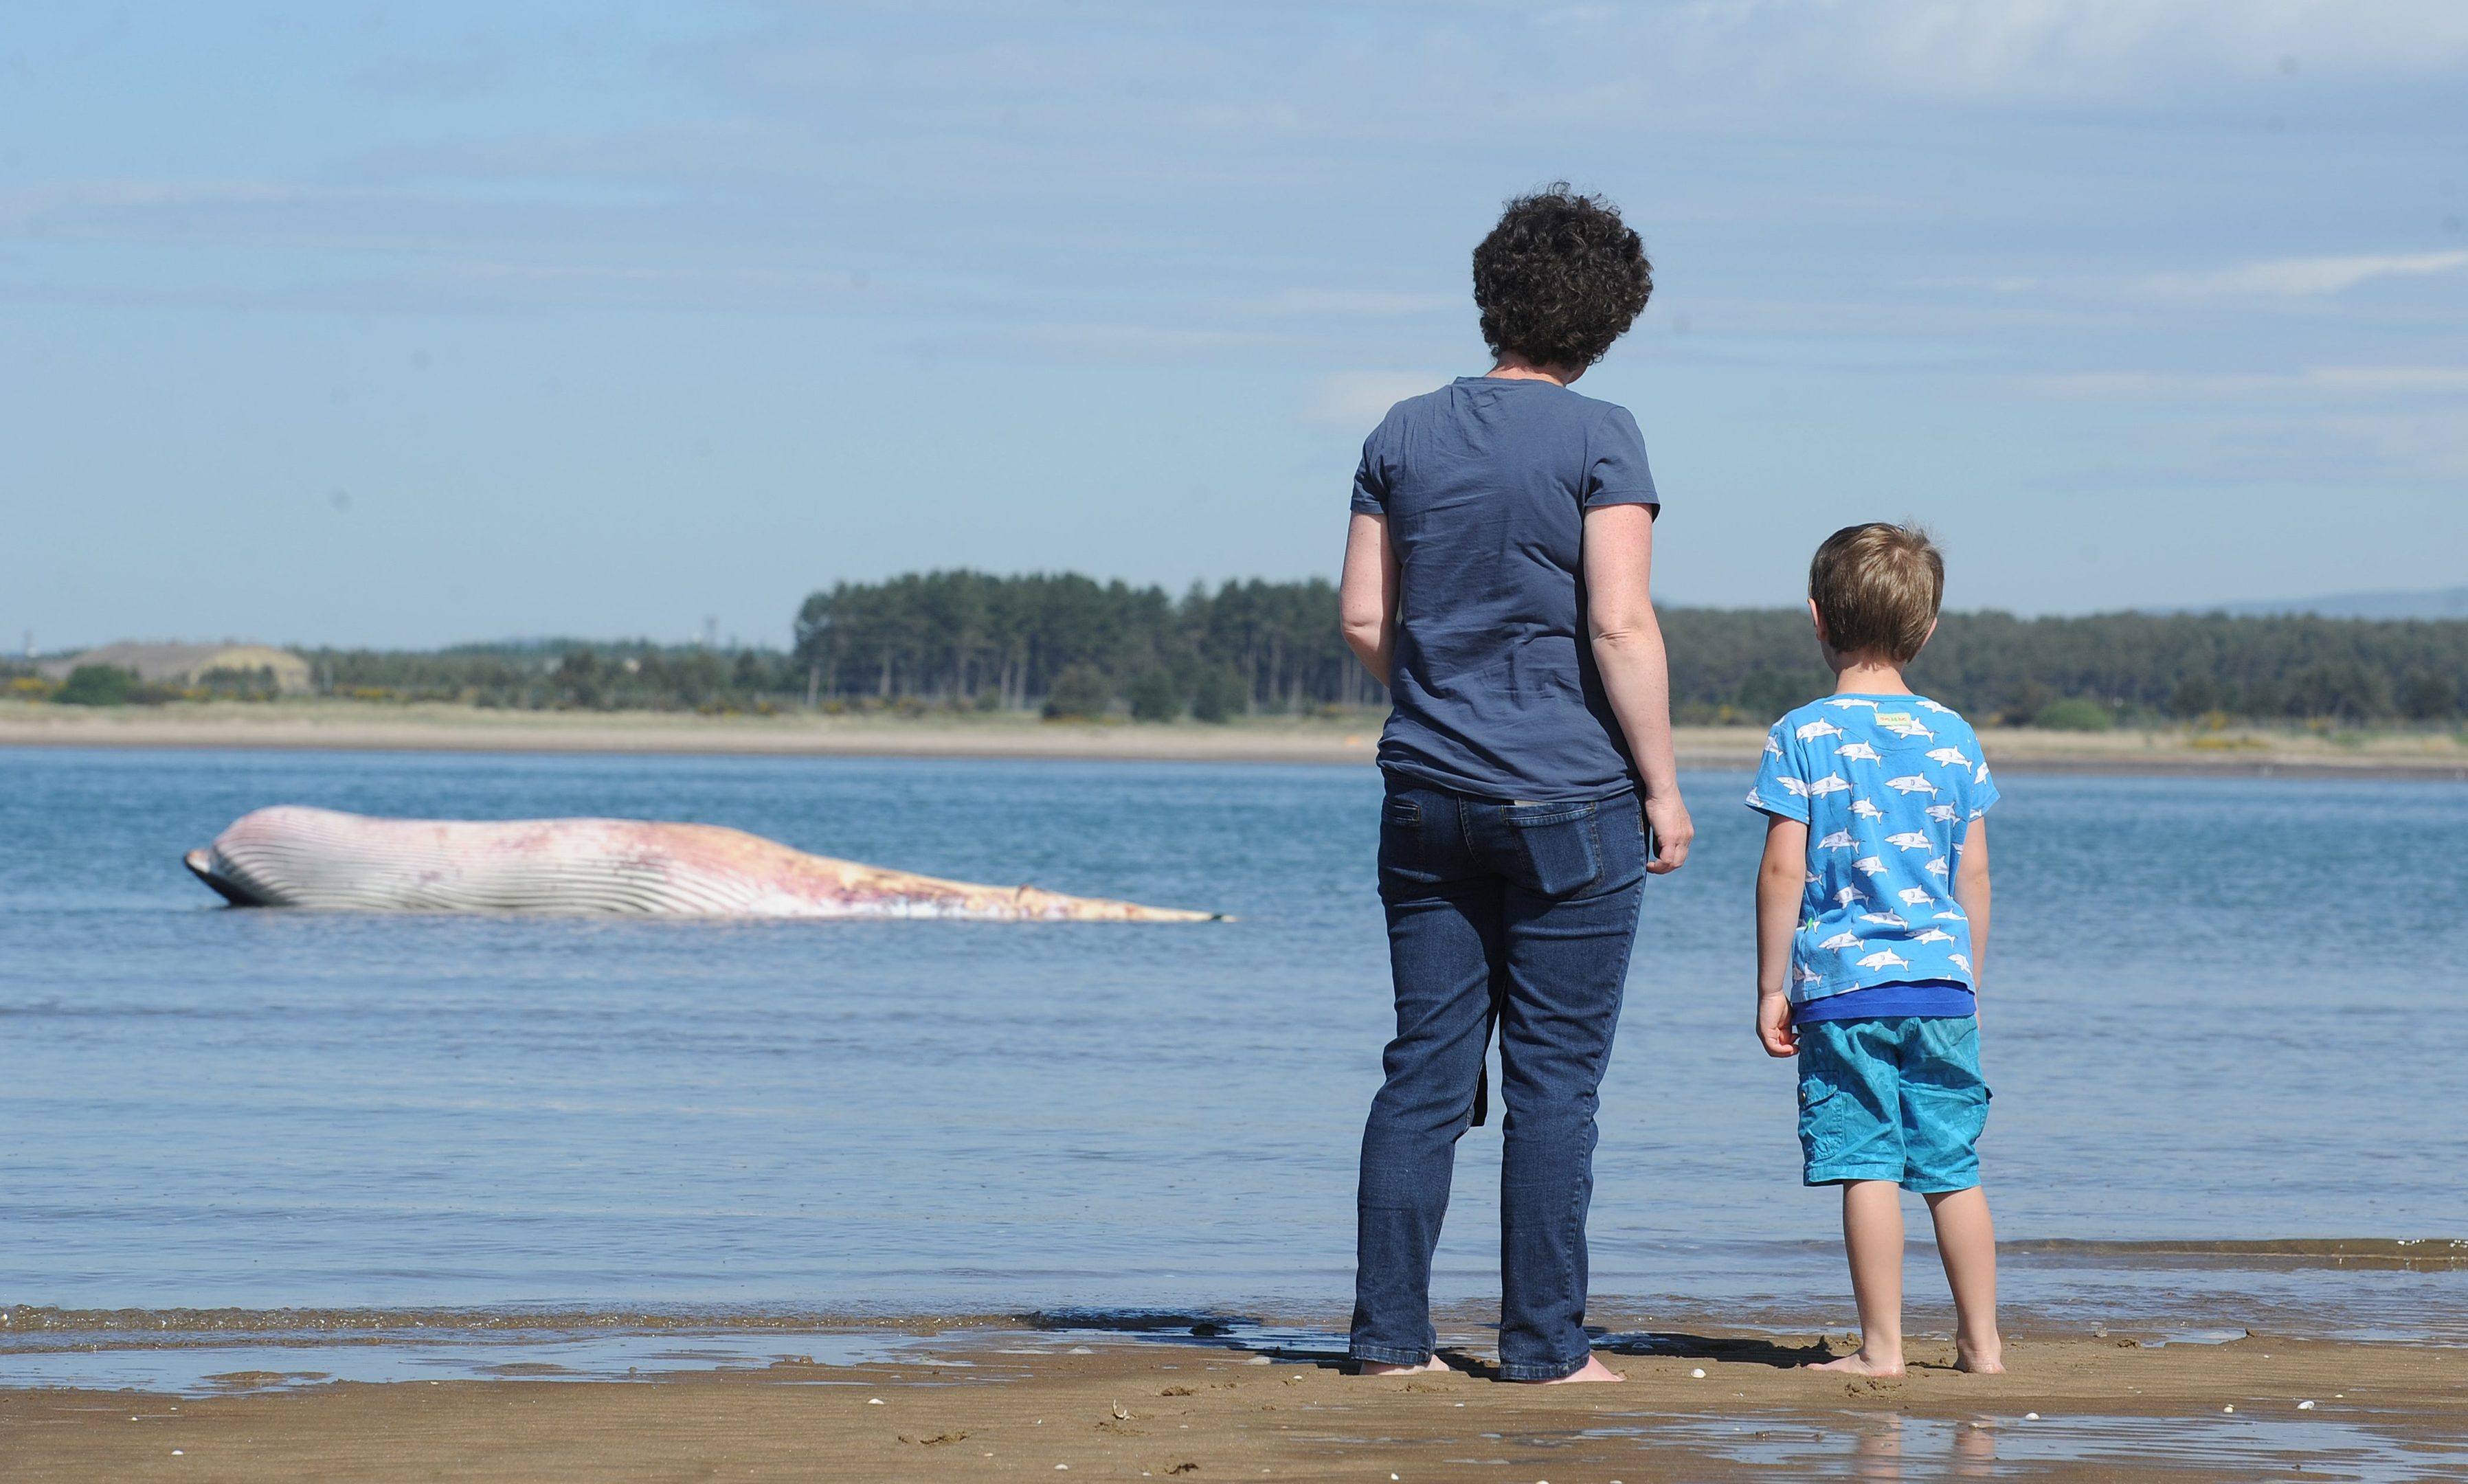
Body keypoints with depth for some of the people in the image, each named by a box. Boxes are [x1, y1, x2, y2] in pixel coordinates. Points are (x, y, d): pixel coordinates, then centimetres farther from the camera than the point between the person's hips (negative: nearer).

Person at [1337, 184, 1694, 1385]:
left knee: (1424, 1069, 7)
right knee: (1554, 1078, 0)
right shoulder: (1599, 440, -9)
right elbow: (1621, 626, -14)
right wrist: (1661, 786, -6)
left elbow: (1363, 618, 8)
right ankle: (1543, 1344, 2)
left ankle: (1388, 1332, 7)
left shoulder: (1405, 436, 5)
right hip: (1571, 799, -5)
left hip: (1429, 793, 5)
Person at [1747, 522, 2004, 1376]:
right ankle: (1981, 1340, 13)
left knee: (1869, 1168, -3)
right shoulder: (1952, 738, 7)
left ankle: (1881, 1346, -3)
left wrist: (1773, 988, 0)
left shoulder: (1802, 737, -4)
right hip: (1941, 983, 4)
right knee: (1953, 1169, 9)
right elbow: (1974, 875, 10)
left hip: (1844, 984, -3)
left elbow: (1784, 870, -7)